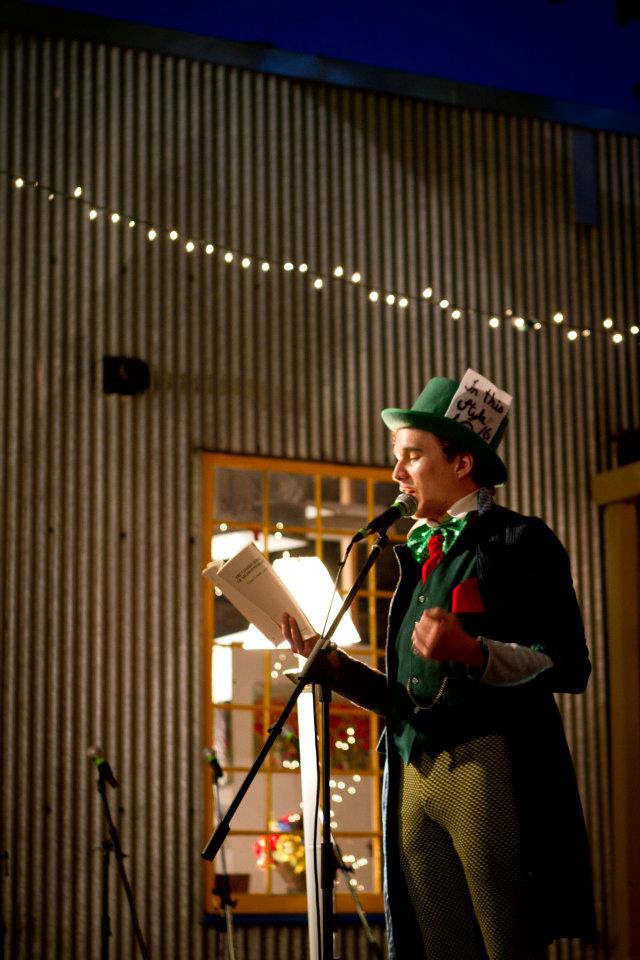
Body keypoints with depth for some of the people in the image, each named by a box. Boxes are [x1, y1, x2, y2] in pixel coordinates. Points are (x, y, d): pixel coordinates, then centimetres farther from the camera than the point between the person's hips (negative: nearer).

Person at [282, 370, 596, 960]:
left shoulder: (518, 541, 2)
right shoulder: (418, 559, 23)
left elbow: (567, 665, -9)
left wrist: (471, 651, -23)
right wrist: (331, 662, 8)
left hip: (487, 771, -6)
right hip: (415, 777, 7)